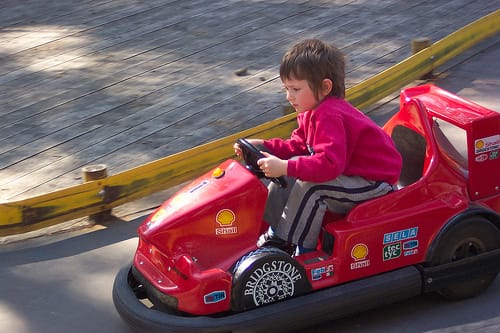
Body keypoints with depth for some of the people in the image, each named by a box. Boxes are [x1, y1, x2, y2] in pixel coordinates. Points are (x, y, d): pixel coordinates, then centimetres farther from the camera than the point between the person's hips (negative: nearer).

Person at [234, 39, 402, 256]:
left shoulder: (329, 117, -29)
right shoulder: (311, 111, 4)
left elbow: (329, 164, -40)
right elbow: (298, 146, 11)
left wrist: (286, 167, -44)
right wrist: (264, 146, -3)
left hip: (372, 183, -11)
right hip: (348, 171, 11)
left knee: (308, 187, -29)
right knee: (288, 174, 5)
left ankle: (302, 248, -13)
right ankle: (276, 234, 14)